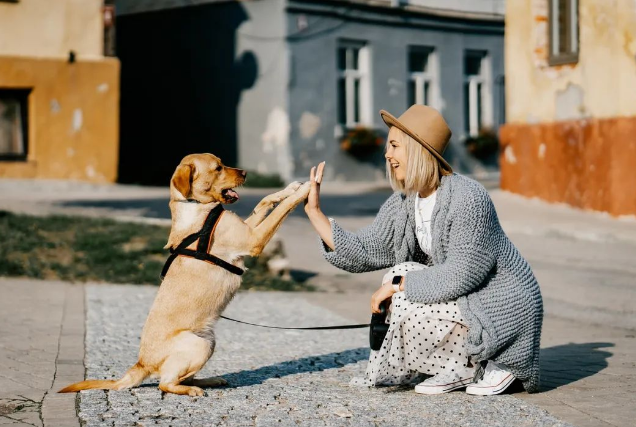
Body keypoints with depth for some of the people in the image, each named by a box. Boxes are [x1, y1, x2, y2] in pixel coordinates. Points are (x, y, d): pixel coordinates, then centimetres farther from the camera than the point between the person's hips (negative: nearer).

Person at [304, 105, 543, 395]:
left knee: (408, 309, -21)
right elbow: (363, 253, 0)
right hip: (464, 299, 9)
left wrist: (398, 284, -21)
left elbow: (461, 274, -27)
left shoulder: (467, 197, -24)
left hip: (505, 307, -9)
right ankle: (459, 368, 6)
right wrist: (314, 211, -4)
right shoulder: (403, 203, 2)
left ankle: (488, 367, -1)